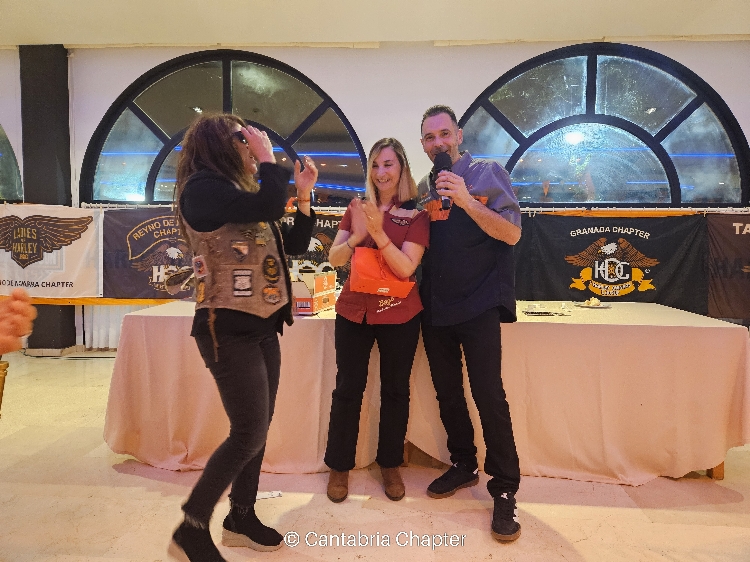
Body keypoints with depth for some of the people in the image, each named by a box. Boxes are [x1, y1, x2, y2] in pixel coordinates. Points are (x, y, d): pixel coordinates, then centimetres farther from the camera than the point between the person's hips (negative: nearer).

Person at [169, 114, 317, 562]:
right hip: (229, 330, -9)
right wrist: (268, 158, -11)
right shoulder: (202, 187, -11)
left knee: (257, 429, 13)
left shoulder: (242, 191, 16)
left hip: (262, 327, 9)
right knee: (248, 434, -6)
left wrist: (304, 194, 7)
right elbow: (268, 207, -28)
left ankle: (241, 517, 30)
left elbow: (294, 245, 15)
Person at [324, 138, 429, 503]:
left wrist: (379, 233, -26)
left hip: (399, 315, -2)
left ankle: (390, 465, 29)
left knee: (395, 390, 10)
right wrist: (356, 235, -20)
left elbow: (406, 268, -15)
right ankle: (339, 466, 24)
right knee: (347, 389, 7)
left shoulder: (416, 213, -4)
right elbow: (334, 259, -2)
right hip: (354, 311, 2)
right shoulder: (357, 208, 6)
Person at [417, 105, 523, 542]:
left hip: (479, 305, -5)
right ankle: (464, 465, 31)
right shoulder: (424, 187, 12)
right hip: (435, 307, 5)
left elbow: (512, 233, -12)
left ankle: (505, 489, 10)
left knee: (488, 395, -6)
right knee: (447, 391, 13)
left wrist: (465, 200, -23)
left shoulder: (487, 173, -2)